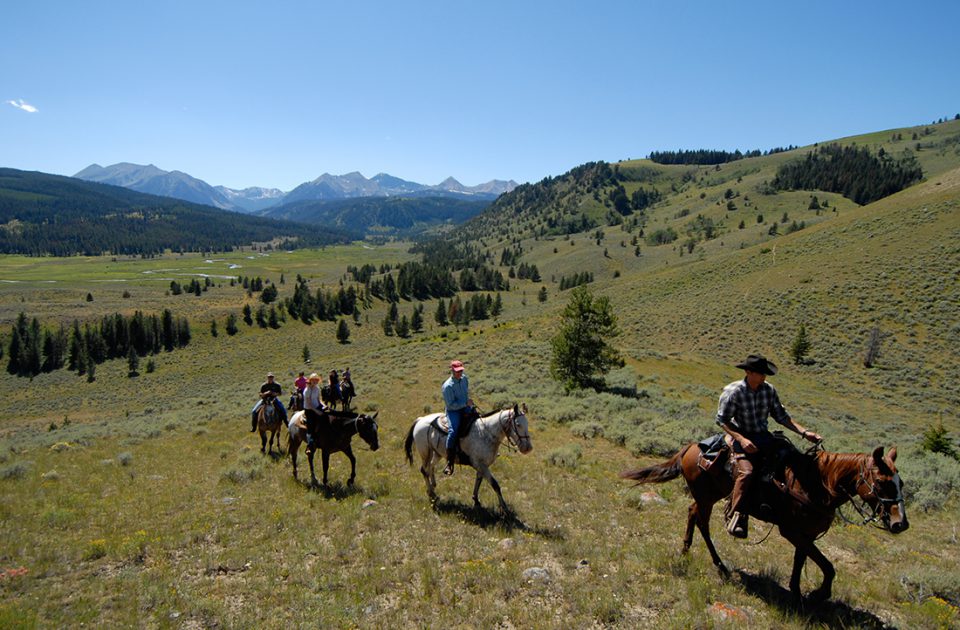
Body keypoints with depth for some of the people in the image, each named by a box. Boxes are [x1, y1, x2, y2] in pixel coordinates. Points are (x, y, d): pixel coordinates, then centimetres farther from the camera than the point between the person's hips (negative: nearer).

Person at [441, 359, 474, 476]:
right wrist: (466, 403, -21)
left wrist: (468, 400, 12)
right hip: (453, 411, -7)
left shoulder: (464, 378, 3)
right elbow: (451, 404, -21)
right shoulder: (448, 386, -20)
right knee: (453, 431, -29)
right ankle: (449, 463, -24)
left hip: (465, 407, 7)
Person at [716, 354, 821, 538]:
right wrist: (741, 439, -23)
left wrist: (804, 432, -1)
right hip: (742, 437, -5)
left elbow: (781, 416, 11)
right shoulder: (733, 391, -12)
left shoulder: (769, 390, 3)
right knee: (746, 472, -29)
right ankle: (737, 516, -20)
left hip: (764, 436, 5)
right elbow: (722, 420, -10)